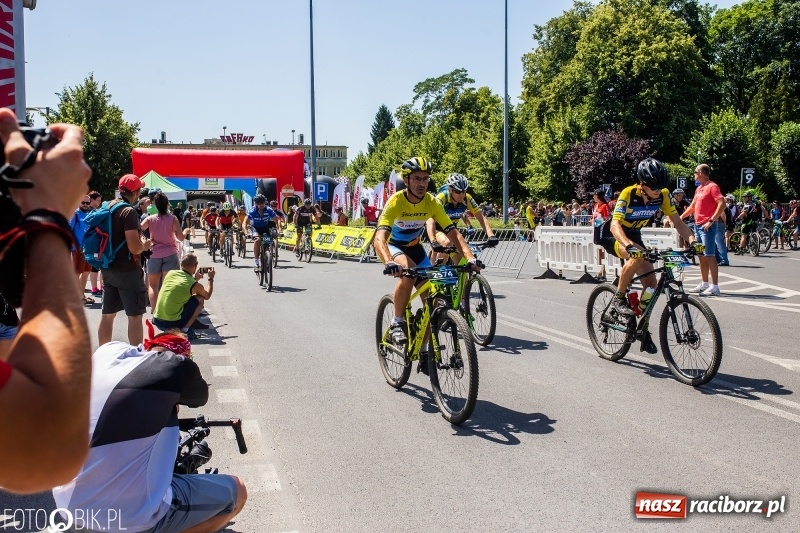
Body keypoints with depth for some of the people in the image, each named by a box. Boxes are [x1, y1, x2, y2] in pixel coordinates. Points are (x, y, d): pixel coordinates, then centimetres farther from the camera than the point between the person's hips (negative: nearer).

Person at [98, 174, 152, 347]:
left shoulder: (108, 207, 8)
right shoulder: (129, 211, -17)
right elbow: (134, 247, -24)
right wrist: (145, 245, -4)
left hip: (108, 268, 8)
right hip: (127, 270, -8)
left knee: (108, 314, 15)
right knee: (135, 315, -2)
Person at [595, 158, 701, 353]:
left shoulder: (662, 195, -15)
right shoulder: (628, 194, -30)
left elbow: (677, 221, -13)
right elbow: (615, 225, -40)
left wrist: (692, 240, -32)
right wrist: (629, 246, -57)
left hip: (634, 235, 6)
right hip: (612, 235, -6)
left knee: (650, 283, -3)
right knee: (636, 256, -37)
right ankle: (618, 300, -19)